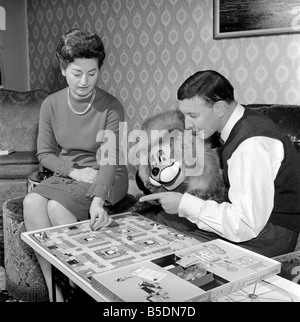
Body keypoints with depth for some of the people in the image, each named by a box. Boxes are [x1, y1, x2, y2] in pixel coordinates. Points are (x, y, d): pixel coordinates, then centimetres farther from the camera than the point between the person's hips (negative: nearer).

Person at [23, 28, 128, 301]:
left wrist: (98, 200, -38)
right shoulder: (51, 105, -1)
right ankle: (53, 287, -18)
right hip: (67, 174, 4)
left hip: (106, 179, -4)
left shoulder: (111, 107, -13)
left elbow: (110, 160, -21)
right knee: (32, 202, -25)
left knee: (57, 206, -29)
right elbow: (45, 153, 5)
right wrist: (74, 171, -12)